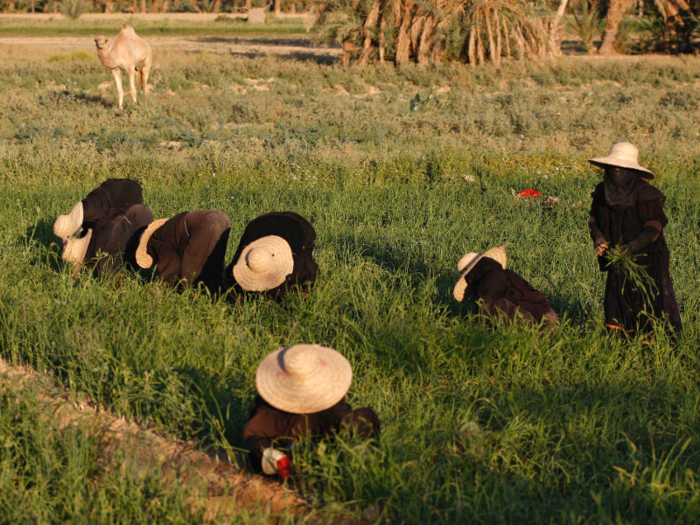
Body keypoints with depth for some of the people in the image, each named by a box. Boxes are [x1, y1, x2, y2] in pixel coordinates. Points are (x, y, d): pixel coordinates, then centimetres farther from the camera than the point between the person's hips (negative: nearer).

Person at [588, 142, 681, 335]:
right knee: (616, 298, 2)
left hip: (646, 260, -5)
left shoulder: (645, 194, -13)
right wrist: (598, 237, -10)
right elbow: (594, 219, 11)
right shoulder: (602, 191, 2)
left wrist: (633, 246, -24)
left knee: (649, 302, -6)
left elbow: (655, 225, -13)